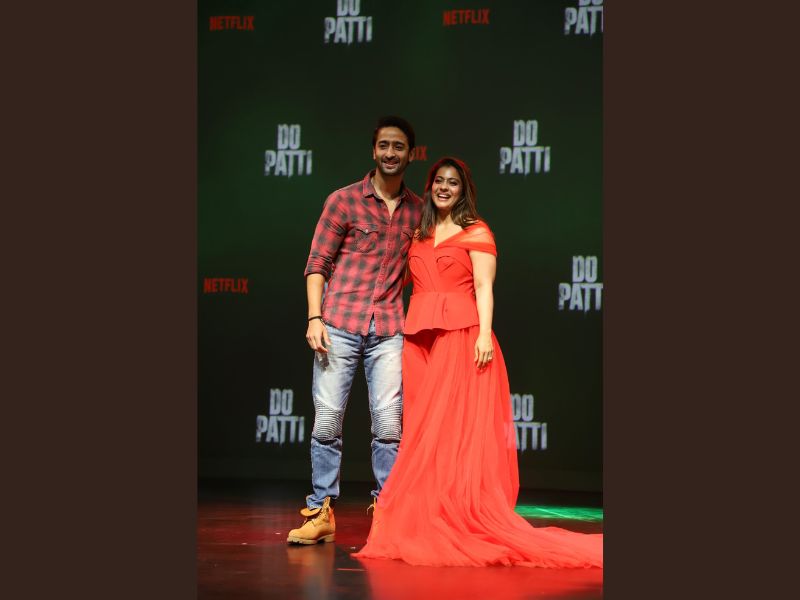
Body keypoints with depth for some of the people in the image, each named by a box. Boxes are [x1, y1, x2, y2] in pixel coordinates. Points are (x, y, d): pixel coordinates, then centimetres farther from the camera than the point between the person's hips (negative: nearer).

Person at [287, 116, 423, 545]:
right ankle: (321, 513, 3)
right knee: (327, 420, -3)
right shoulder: (343, 201, 4)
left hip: (389, 331, 2)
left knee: (389, 424, -4)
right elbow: (317, 263, 2)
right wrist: (315, 317, -7)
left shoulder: (417, 211, 13)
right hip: (339, 324, -2)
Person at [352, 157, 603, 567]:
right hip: (419, 341, 5)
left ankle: (464, 524, -8)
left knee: (461, 430, -8)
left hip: (461, 339, -5)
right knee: (422, 433, 1)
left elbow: (483, 287, -5)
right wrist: (402, 338, 11)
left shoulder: (476, 232, 4)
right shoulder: (419, 235, 20)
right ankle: (423, 523, 3)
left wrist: (485, 334, -16)